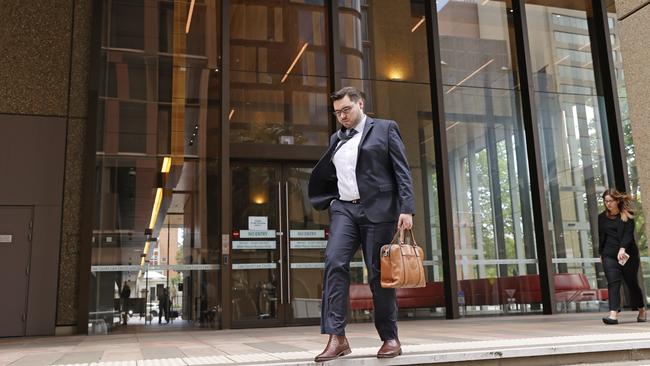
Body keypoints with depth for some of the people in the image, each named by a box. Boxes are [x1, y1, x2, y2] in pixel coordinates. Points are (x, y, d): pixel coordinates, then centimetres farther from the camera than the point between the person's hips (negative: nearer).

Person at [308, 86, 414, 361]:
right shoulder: (337, 139, 19)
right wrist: (330, 201, 12)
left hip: (377, 210, -3)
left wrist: (407, 209, -12)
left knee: (378, 273, -2)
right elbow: (325, 175, 28)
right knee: (334, 262, -17)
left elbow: (402, 172, -2)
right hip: (344, 209, 4)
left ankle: (390, 338, 13)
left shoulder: (385, 128, 6)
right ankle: (337, 337, -17)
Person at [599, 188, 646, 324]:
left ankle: (642, 310, 32)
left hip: (628, 255, -2)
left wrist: (622, 249, -26)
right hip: (609, 255, 2)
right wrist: (601, 253, 17)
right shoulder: (602, 217, 9)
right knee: (613, 283, -12)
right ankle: (613, 314, -21)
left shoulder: (627, 215, 0)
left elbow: (628, 233, -12)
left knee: (632, 282, 9)